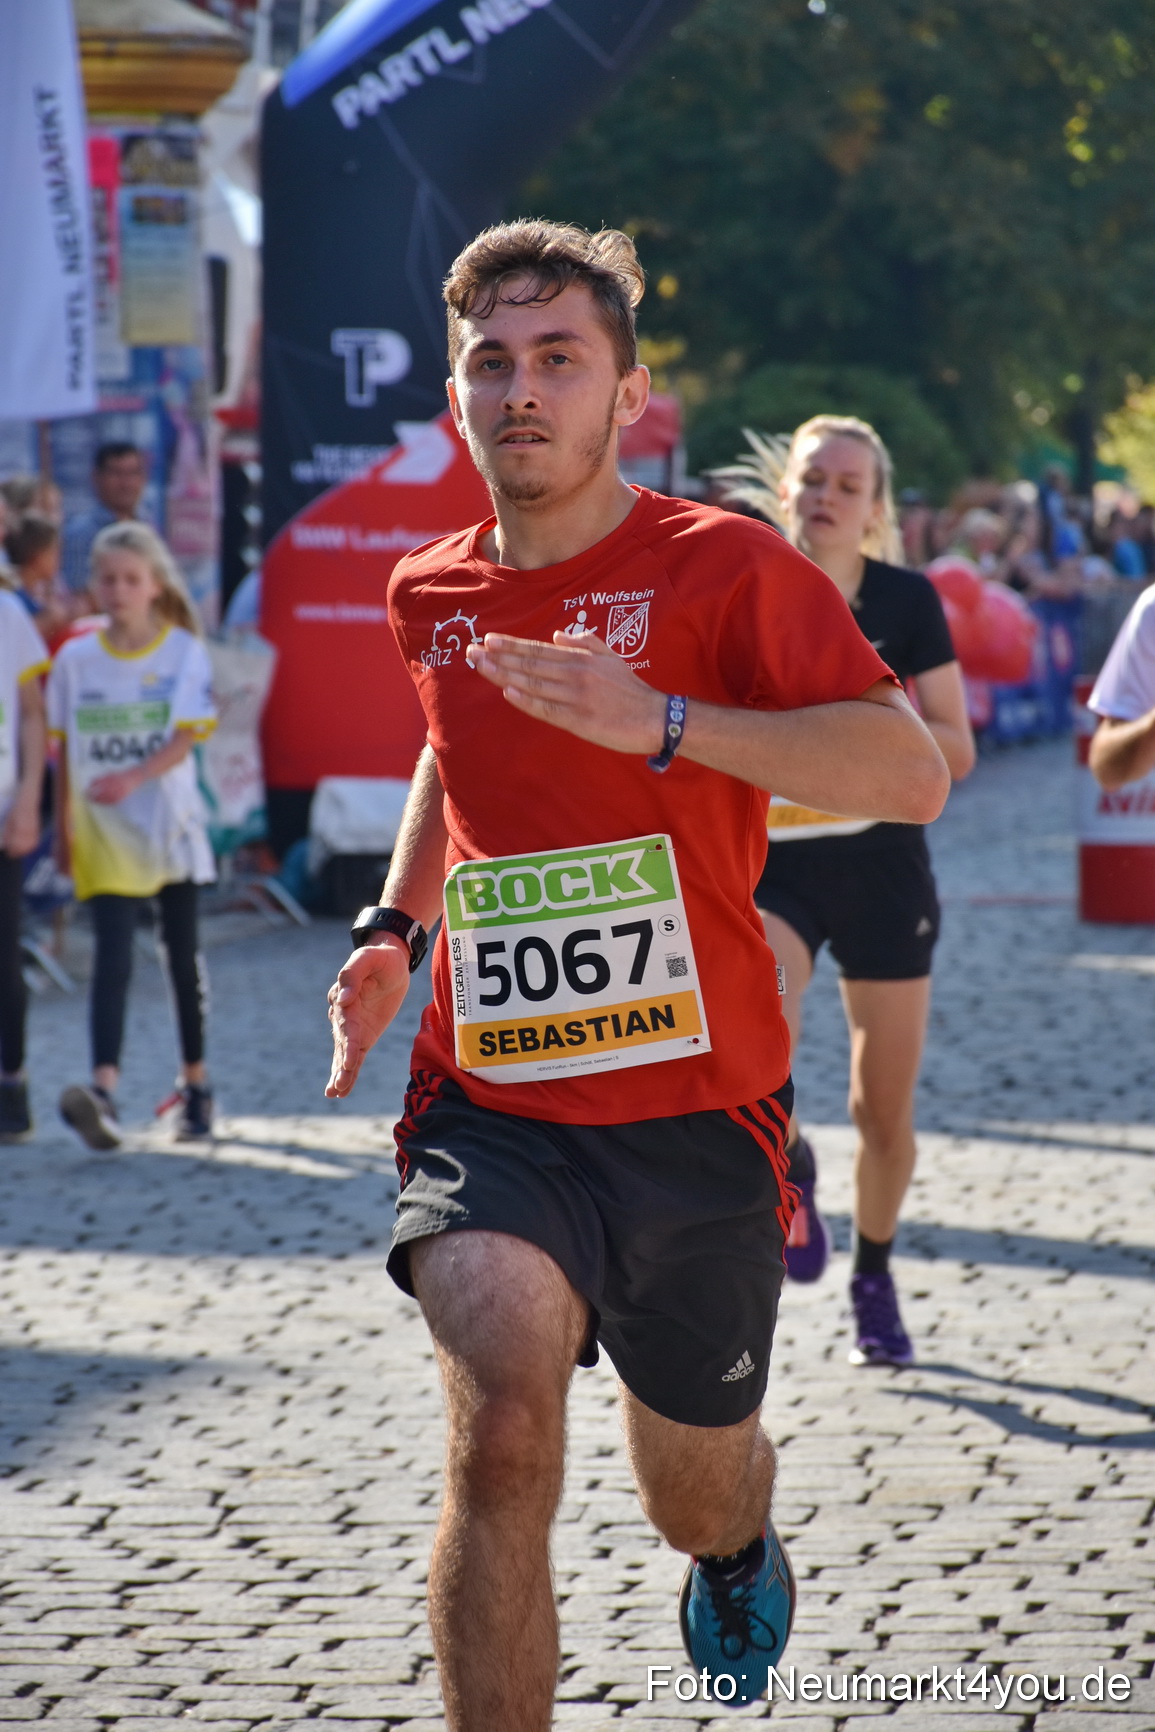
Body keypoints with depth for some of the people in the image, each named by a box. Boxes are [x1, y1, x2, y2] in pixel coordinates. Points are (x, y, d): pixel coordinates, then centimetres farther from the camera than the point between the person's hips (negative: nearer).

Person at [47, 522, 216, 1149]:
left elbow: (185, 738, -12)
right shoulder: (75, 660, 3)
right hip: (104, 835, 0)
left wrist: (133, 777, -28)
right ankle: (102, 1091, -25)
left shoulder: (183, 653, -3)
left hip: (170, 823, 0)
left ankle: (195, 1082, 24)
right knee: (112, 953, -13)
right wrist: (64, 827, 8)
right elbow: (66, 749, 9)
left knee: (182, 954, 9)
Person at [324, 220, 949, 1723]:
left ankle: (739, 1544, 55)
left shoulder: (724, 565, -9)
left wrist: (656, 719, -29)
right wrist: (395, 927, 18)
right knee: (502, 1427, -27)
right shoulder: (429, 595, 8)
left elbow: (913, 774, -20)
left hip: (697, 1118, -2)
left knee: (695, 1501, 17)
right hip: (490, 1114, 2)